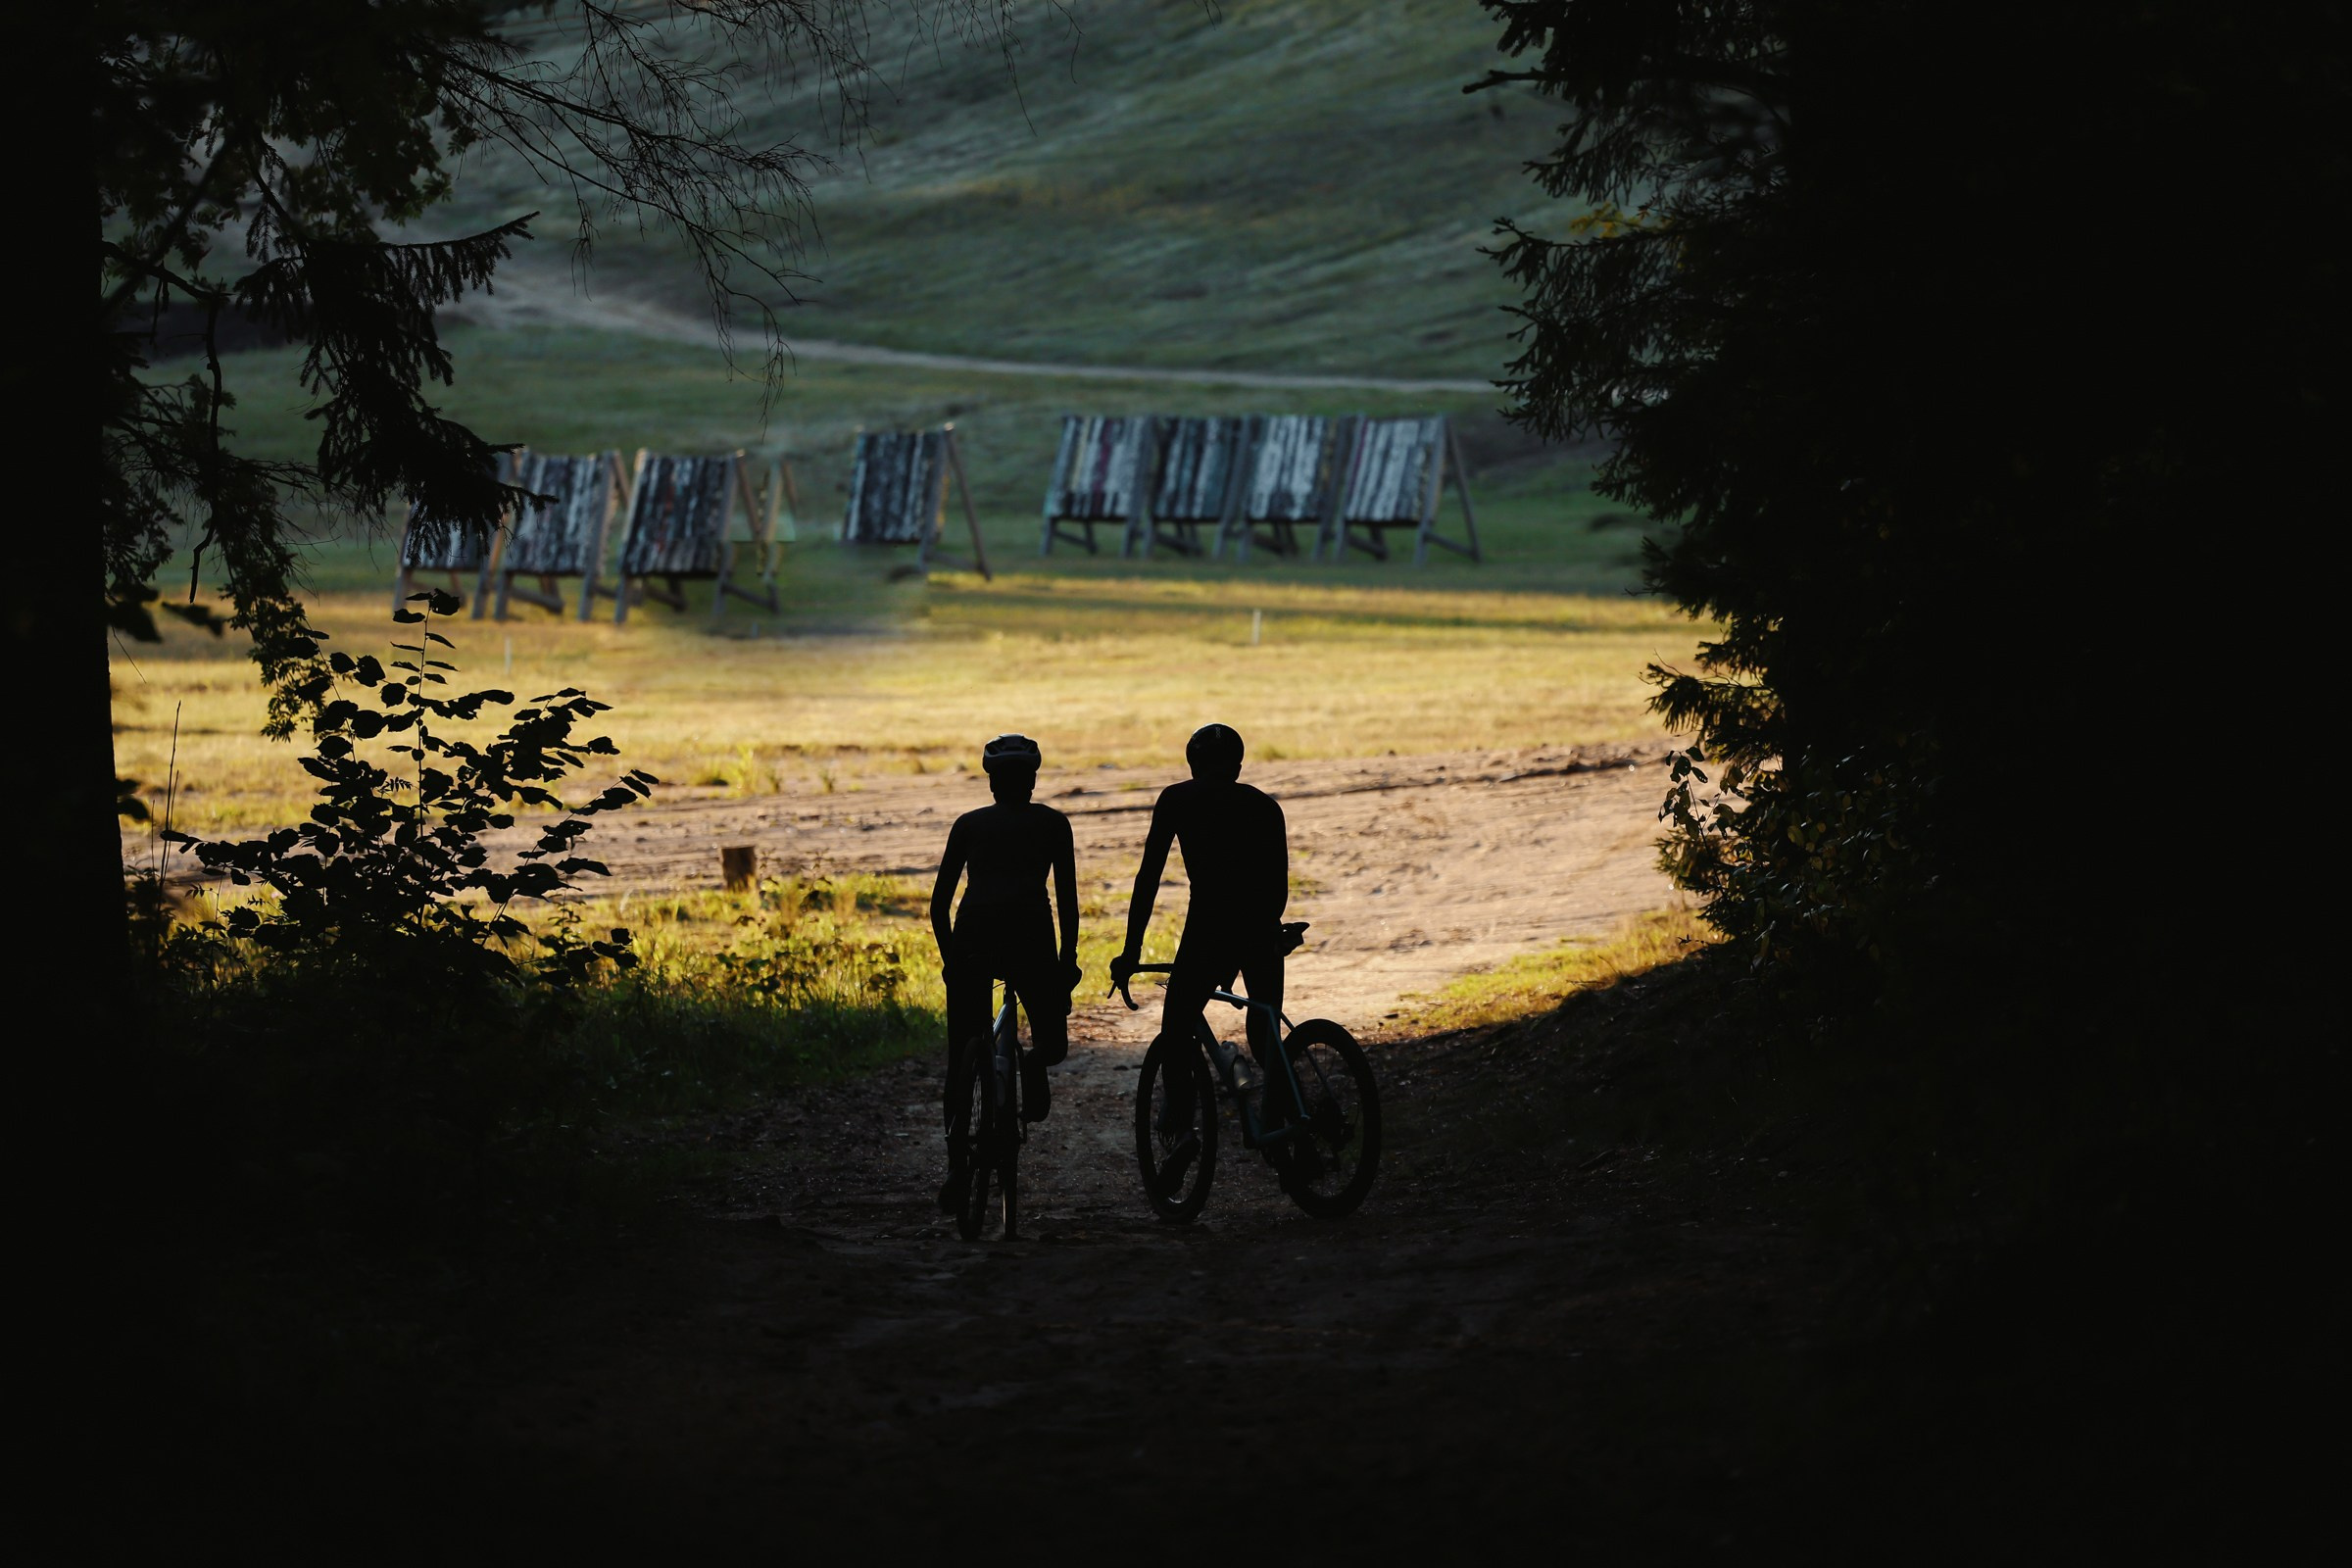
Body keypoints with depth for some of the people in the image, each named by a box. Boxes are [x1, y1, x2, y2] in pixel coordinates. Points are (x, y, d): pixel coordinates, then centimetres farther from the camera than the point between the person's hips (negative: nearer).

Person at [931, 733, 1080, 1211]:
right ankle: (1035, 1064, -12)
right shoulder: (1052, 823, 16)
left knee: (962, 1060, 9)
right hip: (1029, 934, -2)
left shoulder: (968, 824, 20)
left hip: (972, 937, 2)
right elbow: (1067, 898, 11)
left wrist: (951, 958, 26)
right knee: (1053, 1040, 21)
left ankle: (957, 1170, -2)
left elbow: (939, 902, 16)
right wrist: (1068, 960, 17)